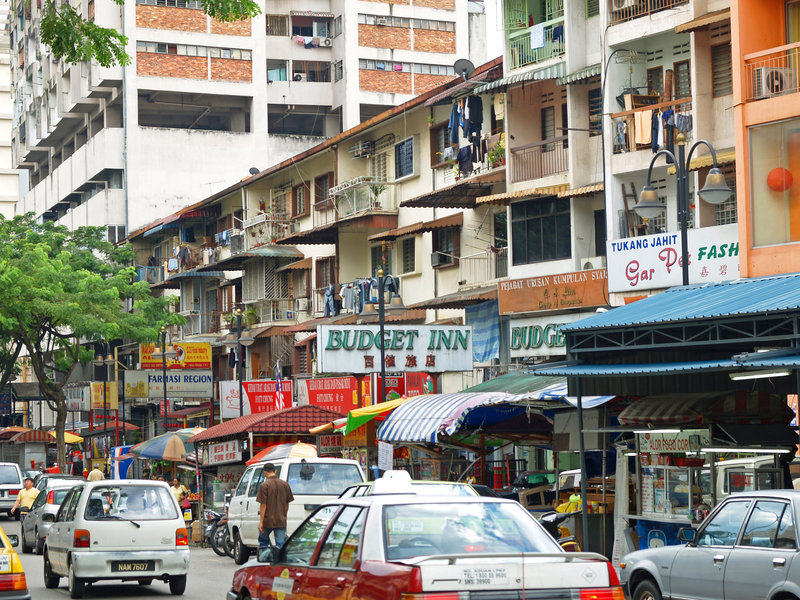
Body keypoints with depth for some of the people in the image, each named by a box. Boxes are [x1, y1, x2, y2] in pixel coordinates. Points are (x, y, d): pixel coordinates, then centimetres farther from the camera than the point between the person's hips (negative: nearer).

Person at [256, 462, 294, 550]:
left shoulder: (264, 485, -10)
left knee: (263, 541, 17)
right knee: (280, 544, 3)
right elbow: (287, 503, 10)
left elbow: (263, 505, -13)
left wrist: (261, 521, -9)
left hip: (268, 520, -3)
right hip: (281, 521, 3)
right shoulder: (285, 484, 3)